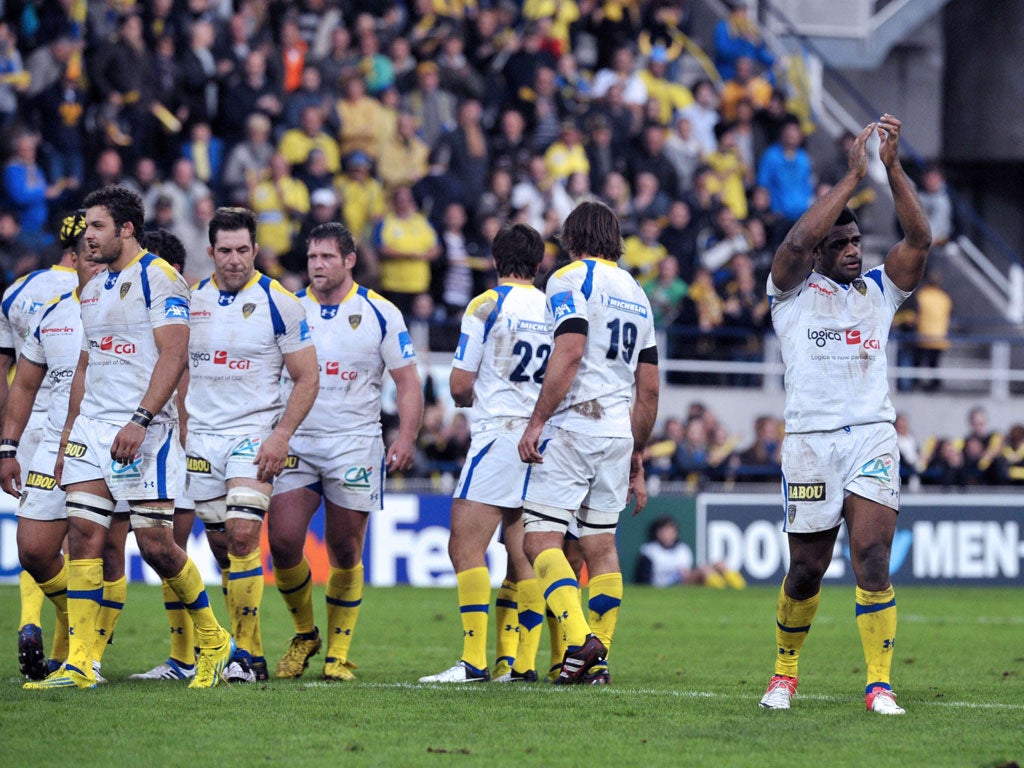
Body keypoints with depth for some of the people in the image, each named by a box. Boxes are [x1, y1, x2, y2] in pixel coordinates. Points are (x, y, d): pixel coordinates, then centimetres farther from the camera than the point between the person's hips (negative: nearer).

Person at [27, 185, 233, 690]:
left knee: (155, 543, -7)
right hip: (92, 427, 7)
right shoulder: (93, 289, 18)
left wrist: (140, 421, -23)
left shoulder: (159, 279, -7)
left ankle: (213, 640, 13)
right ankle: (79, 663, -4)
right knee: (83, 534, -3)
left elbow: (174, 355, -15)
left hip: (144, 431, -7)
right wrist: (68, 435, 20)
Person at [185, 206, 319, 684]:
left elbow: (306, 379, -4)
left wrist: (281, 437, -14)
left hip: (254, 434, -5)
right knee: (220, 545, 6)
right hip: (201, 438, 5)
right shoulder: (192, 300, 7)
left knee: (242, 536, -17)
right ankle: (248, 648, 16)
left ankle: (247, 654, -13)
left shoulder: (279, 303, -5)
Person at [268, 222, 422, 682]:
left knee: (345, 552, 0)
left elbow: (407, 381, 2)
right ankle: (304, 635, 12)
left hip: (355, 444, -2)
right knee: (282, 541, -10)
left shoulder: (380, 313, 0)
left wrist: (406, 438, -10)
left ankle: (338, 653, 12)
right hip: (295, 441, 2)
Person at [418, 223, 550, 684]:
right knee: (523, 555, 10)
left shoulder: (487, 305, -5)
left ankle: (474, 660, -18)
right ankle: (525, 663, 7)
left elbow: (460, 386, -5)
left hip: (499, 434, -7)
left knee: (465, 546, -9)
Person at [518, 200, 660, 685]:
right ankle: (597, 661, 7)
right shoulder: (636, 294, 20)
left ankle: (579, 639, -26)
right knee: (601, 545, 10)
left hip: (574, 424, -7)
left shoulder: (571, 279, -3)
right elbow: (649, 390, 19)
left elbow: (569, 353, -18)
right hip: (619, 431, 7)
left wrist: (537, 420, -17)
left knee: (540, 537, -9)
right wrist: (637, 455, 25)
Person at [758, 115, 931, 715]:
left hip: (873, 435, 1)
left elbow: (919, 239, 0)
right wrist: (853, 176, -13)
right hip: (810, 440, -1)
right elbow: (797, 242, -13)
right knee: (807, 570, 6)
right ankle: (785, 672, 27)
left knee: (872, 558, -14)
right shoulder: (792, 292, 7)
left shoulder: (880, 290, 14)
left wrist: (892, 167, -9)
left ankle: (880, 683, -13)